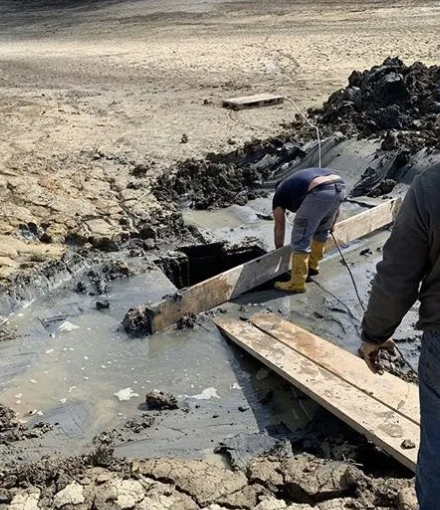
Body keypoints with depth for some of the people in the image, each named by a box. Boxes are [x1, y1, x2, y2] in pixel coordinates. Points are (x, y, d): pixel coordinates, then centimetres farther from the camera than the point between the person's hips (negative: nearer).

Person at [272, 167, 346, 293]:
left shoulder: (280, 193, 24)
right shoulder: (301, 180, 41)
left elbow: (279, 227, 28)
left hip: (321, 193, -7)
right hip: (340, 187, 7)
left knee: (300, 239, 5)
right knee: (322, 230, 29)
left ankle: (297, 284, 10)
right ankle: (313, 265, 44)